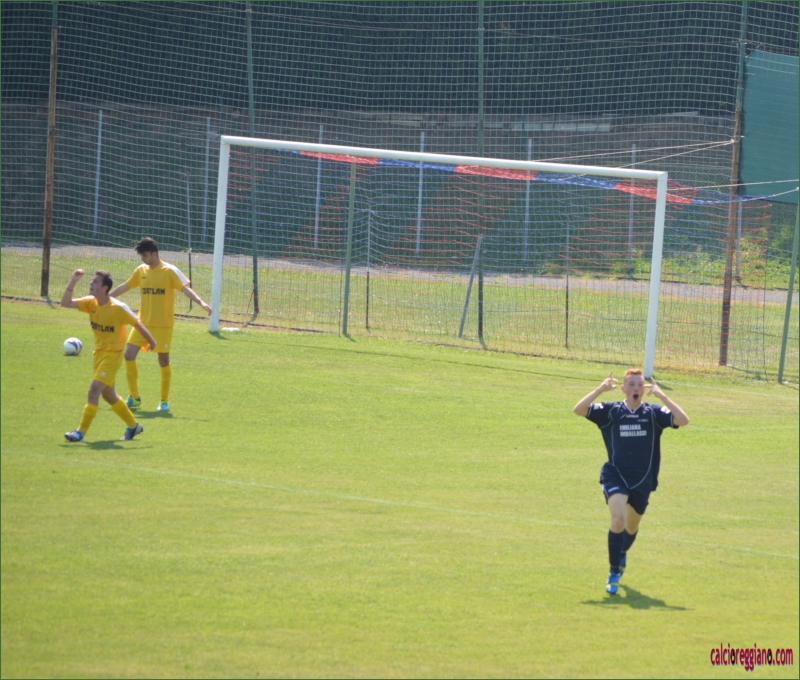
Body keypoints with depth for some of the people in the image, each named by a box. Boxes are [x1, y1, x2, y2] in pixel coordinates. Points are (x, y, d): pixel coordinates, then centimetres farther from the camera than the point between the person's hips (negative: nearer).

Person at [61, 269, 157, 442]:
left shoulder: (118, 308, -20)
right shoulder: (91, 303, -2)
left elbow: (137, 324, -8)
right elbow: (65, 303, -5)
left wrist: (152, 342, 2)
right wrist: (73, 282, -17)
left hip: (112, 354, -8)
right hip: (99, 353, 8)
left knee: (94, 390, -18)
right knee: (108, 394, 17)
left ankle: (81, 432, -17)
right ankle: (133, 425, 35)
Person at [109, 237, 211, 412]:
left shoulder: (169, 271, -9)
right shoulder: (141, 271, 8)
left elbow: (185, 288, -18)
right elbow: (125, 287, 20)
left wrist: (201, 302, -33)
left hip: (163, 325, -5)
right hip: (143, 322, 5)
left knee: (163, 360, 1)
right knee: (129, 355, -5)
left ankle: (164, 401, 14)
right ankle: (134, 397, 7)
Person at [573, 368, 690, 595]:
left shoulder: (653, 413, -2)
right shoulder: (611, 411, -4)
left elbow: (683, 420, -15)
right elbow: (578, 410, -13)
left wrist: (661, 396, -19)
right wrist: (601, 389, -21)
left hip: (642, 480, 3)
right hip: (615, 475, -3)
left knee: (631, 526, 19)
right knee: (618, 519, -25)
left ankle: (622, 553, 55)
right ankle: (613, 575, -16)